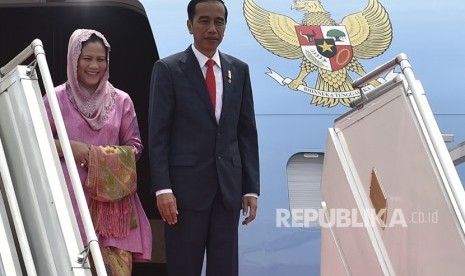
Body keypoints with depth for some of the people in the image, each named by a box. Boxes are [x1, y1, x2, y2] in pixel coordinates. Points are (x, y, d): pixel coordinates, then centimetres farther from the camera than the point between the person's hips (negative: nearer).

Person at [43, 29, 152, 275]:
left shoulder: (121, 100, 8)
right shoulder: (56, 98, 3)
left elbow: (134, 147, 7)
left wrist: (95, 155, -7)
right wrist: (68, 147, -12)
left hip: (111, 199, 2)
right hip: (71, 196, -2)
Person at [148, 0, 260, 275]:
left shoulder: (239, 69, 10)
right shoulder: (168, 69, -2)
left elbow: (247, 132, 10)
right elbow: (158, 135, -5)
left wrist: (251, 188, 5)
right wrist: (163, 189, -13)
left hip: (228, 186, 4)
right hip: (186, 185, -3)